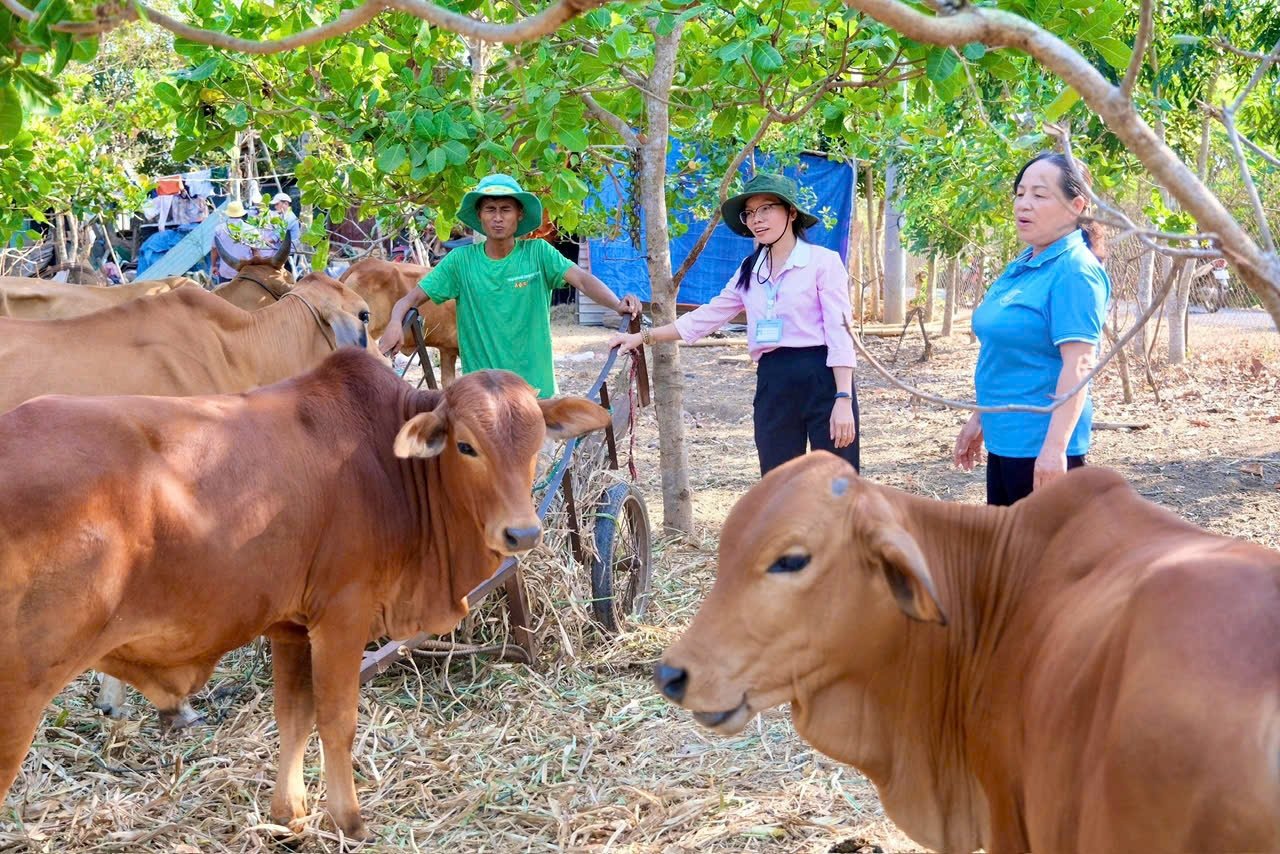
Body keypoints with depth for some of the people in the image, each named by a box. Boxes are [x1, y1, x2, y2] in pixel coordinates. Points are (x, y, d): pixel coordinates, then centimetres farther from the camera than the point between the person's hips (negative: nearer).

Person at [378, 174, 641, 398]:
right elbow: (413, 297, 0)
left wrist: (617, 305, -34)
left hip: (534, 386, 0)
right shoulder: (461, 260, 0)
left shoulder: (537, 253, -2)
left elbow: (582, 279, -14)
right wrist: (395, 323, -23)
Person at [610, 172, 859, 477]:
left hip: (822, 378, -6)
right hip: (773, 383, 6)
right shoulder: (749, 271, 16)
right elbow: (706, 317, 20)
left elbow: (839, 334, -8)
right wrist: (643, 337, 16)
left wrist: (844, 400, -16)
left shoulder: (823, 262, -2)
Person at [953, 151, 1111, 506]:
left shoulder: (1075, 271, -16)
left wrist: (1055, 446, -27)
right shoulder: (1022, 267, 12)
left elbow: (1078, 365, -23)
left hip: (1041, 444, -10)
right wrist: (979, 419, 22)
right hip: (1005, 439, 10)